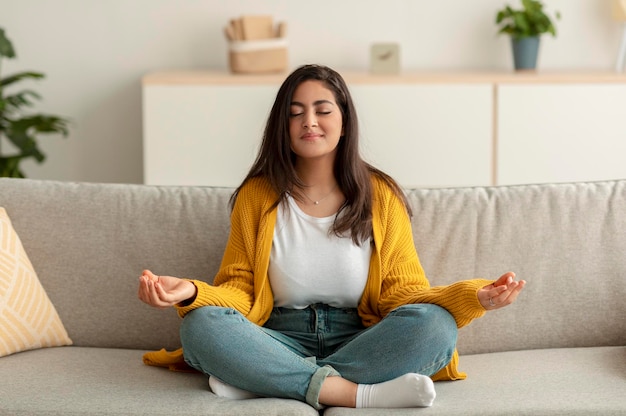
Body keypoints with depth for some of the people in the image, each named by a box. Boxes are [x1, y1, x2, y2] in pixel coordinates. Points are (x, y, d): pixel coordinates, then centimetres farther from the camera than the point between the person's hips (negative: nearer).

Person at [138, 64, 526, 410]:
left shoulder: (381, 196, 4)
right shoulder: (256, 196, 5)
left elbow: (403, 293, 1)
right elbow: (239, 291, 2)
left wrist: (474, 297, -19)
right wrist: (191, 292, -21)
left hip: (360, 341, 0)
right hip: (283, 343, 0)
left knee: (435, 323, -30)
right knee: (201, 325, -29)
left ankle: (265, 383, -27)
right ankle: (357, 393, -31)